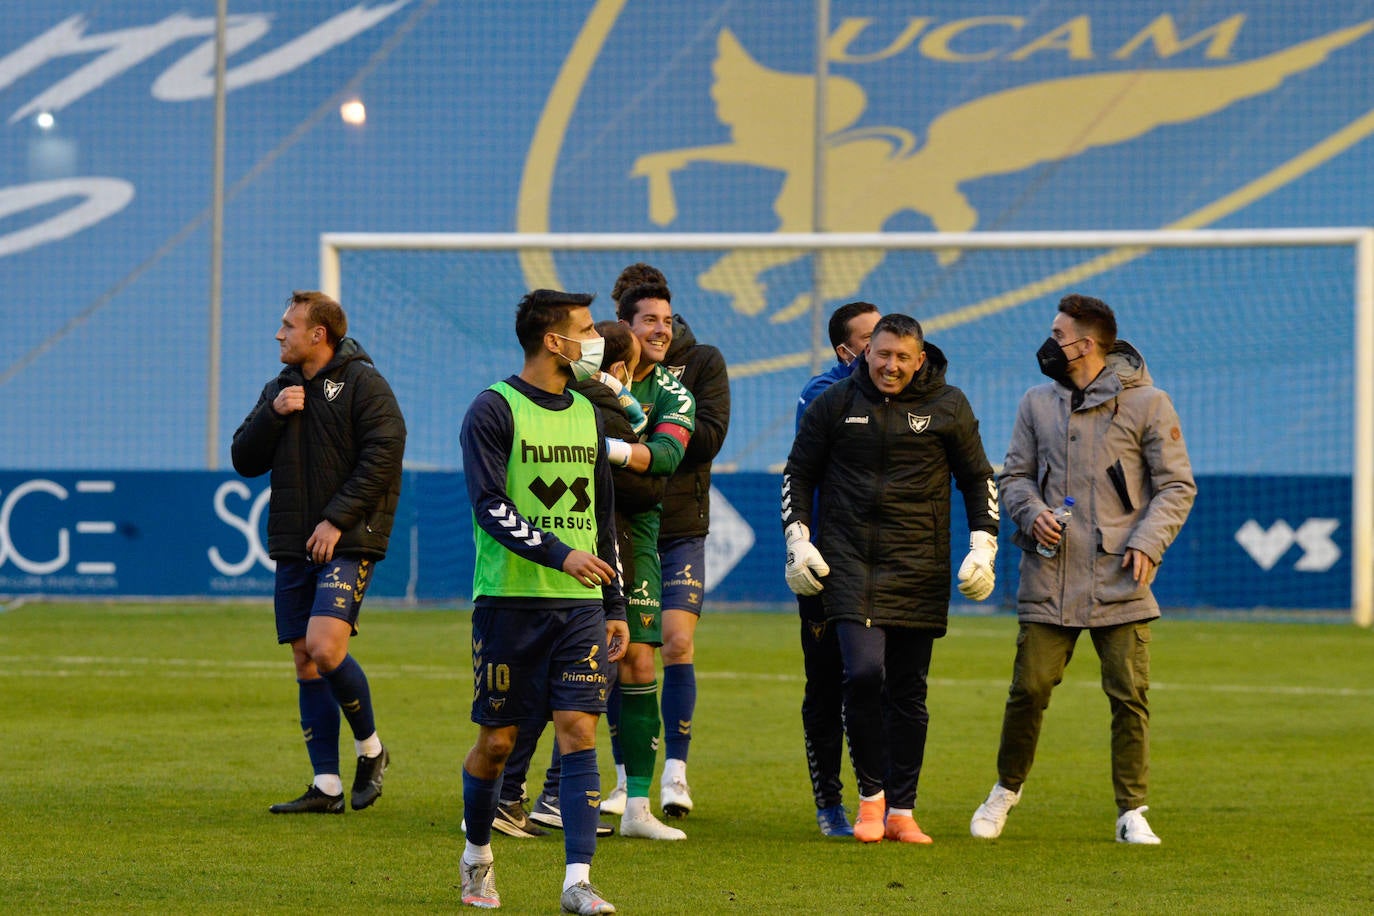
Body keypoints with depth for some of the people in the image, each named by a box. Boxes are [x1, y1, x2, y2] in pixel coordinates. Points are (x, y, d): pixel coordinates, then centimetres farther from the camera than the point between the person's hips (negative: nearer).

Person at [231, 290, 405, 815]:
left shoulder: (362, 383, -4)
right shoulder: (279, 389, 16)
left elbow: (382, 454, -13)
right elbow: (245, 461, 13)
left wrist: (338, 520, -17)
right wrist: (273, 415, -5)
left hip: (348, 541, -7)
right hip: (294, 545, 7)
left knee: (325, 647, -20)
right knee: (305, 663, 4)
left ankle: (370, 748, 1)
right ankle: (327, 786, 7)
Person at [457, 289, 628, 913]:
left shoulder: (587, 414, 14)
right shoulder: (493, 411, -6)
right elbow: (490, 506, -15)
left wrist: (615, 605, 17)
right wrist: (558, 554, -25)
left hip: (579, 605, 5)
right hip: (509, 599, -5)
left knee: (578, 732, -7)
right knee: (497, 739, 3)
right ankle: (477, 855, 27)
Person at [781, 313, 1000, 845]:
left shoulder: (948, 407, 5)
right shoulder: (836, 403, 5)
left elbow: (979, 479, 14)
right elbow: (798, 472, 14)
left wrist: (983, 548, 4)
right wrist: (798, 540, 3)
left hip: (918, 569, 1)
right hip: (849, 561, -1)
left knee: (908, 690, 3)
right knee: (863, 672, -17)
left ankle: (901, 811, 11)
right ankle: (870, 794, 0)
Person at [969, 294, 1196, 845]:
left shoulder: (1147, 404, 1)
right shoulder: (1038, 404, 12)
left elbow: (1176, 485, 2)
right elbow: (1015, 475, 16)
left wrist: (1148, 541, -12)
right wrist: (1031, 512, -5)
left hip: (1120, 581, -2)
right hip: (1049, 581, 2)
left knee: (1129, 696, -4)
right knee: (1028, 690, 1)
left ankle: (1132, 812, 5)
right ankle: (1006, 790, 22)